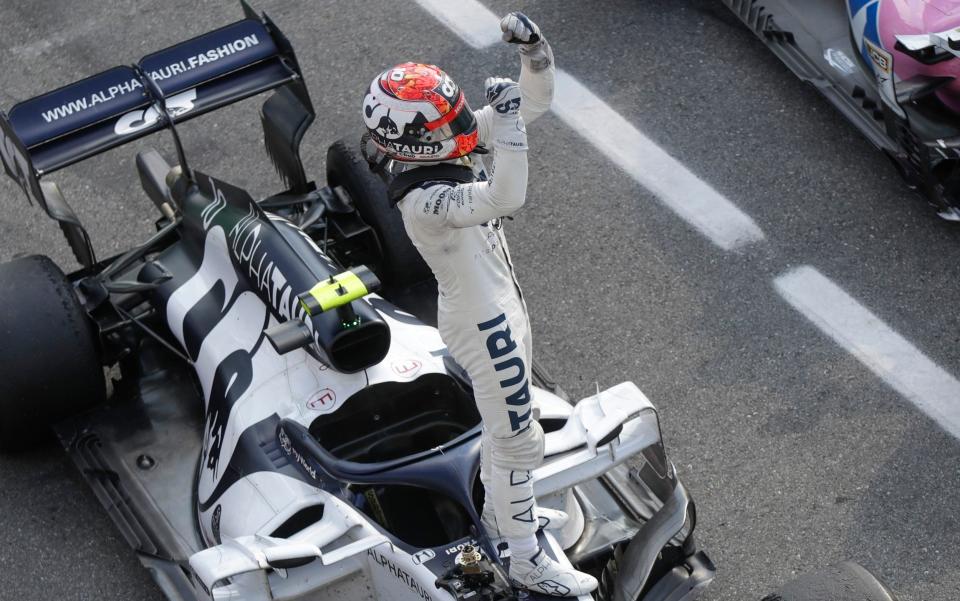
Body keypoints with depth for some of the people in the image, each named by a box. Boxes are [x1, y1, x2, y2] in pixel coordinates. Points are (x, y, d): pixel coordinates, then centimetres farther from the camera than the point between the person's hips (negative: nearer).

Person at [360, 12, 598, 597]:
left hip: (500, 307, 9)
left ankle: (501, 510, 50)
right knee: (519, 439, 4)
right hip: (483, 323, -9)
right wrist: (507, 120, -50)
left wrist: (534, 49, -20)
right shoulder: (424, 199, -33)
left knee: (504, 420, 28)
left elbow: (537, 103, -3)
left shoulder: (447, 152, -7)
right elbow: (505, 200, -50)